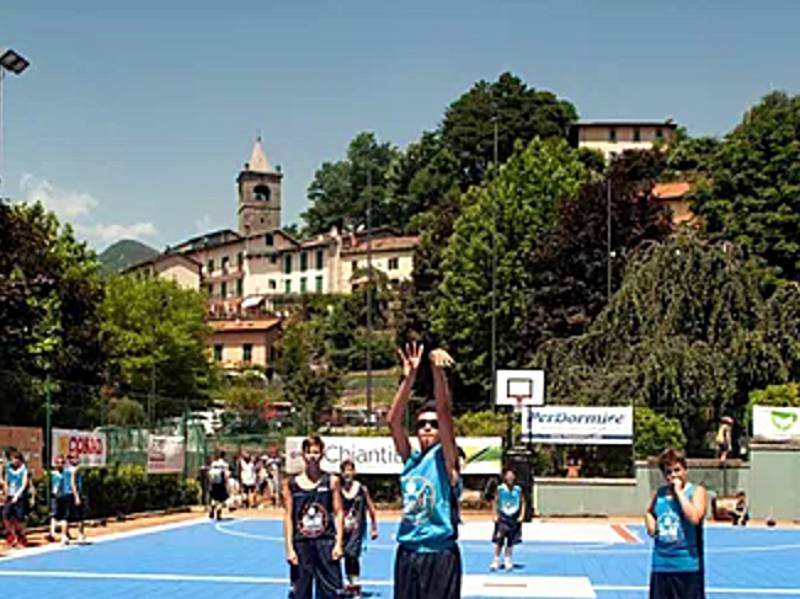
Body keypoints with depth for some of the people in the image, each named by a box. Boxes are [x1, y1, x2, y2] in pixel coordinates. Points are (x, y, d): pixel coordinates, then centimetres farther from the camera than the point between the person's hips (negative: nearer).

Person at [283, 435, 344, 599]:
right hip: (301, 544, 1)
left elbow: (339, 513, 1)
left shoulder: (331, 481, 1)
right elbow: (288, 517, 2)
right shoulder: (291, 484, 2)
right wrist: (289, 548, -3)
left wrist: (339, 543, -7)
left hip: (326, 543, -1)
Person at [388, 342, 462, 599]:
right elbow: (393, 419, -2)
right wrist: (409, 378, -12)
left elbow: (444, 412, -16)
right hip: (408, 552, 5)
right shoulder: (410, 459, 9)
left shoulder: (445, 457, -3)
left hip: (440, 555, -5)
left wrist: (437, 370, -28)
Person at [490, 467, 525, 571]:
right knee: (499, 539, -9)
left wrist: (522, 515, 0)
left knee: (511, 540, 6)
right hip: (502, 517, -2)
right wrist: (496, 515, -4)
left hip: (514, 518, 2)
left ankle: (508, 560, 16)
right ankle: (496, 560, 0)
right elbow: (496, 502, 2)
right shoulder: (500, 489, -4)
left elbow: (523, 502, 8)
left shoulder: (518, 490, 0)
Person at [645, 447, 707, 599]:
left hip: (688, 565, -5)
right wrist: (650, 523, 9)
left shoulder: (696, 491, -6)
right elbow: (649, 512, 31)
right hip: (660, 565, 5)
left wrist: (679, 491, -17)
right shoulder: (660, 493, 10)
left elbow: (694, 517, -24)